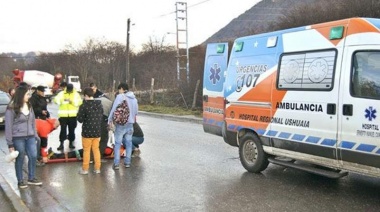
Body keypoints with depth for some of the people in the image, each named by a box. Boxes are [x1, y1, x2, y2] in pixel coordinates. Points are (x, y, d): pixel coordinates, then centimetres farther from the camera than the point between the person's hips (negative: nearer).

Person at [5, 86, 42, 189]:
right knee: (20, 159, 5)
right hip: (18, 138, -5)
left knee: (33, 156, 4)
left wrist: (35, 135, 9)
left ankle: (31, 178, 21)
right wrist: (10, 143, -9)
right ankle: (20, 181, 20)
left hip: (30, 137, 5)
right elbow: (8, 126, -9)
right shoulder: (11, 108, -11)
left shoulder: (29, 106, 6)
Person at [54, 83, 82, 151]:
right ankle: (61, 144, 3)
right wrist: (62, 100, -28)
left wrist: (72, 101, -22)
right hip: (63, 115, -1)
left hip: (73, 115, 1)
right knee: (63, 129, -2)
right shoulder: (61, 93, 4)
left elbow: (79, 102, -5)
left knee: (72, 129, 9)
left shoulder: (76, 94, 6)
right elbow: (56, 100, -7)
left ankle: (71, 143, 21)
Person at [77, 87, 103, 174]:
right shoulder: (99, 105, 3)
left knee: (86, 151, 7)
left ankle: (85, 169, 14)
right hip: (97, 132, 5)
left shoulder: (84, 106, -15)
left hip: (87, 132, -5)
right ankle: (97, 168, 18)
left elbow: (80, 119, -11)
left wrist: (79, 114, 7)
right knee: (96, 150, 14)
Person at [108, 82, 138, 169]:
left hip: (121, 123, -5)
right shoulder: (134, 98, 9)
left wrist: (110, 120, -1)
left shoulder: (120, 96, -10)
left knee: (118, 143, 2)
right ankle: (127, 162, 16)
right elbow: (136, 111, 13)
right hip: (130, 123, 5)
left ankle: (116, 163, 2)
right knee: (128, 143, 13)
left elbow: (114, 109, -10)